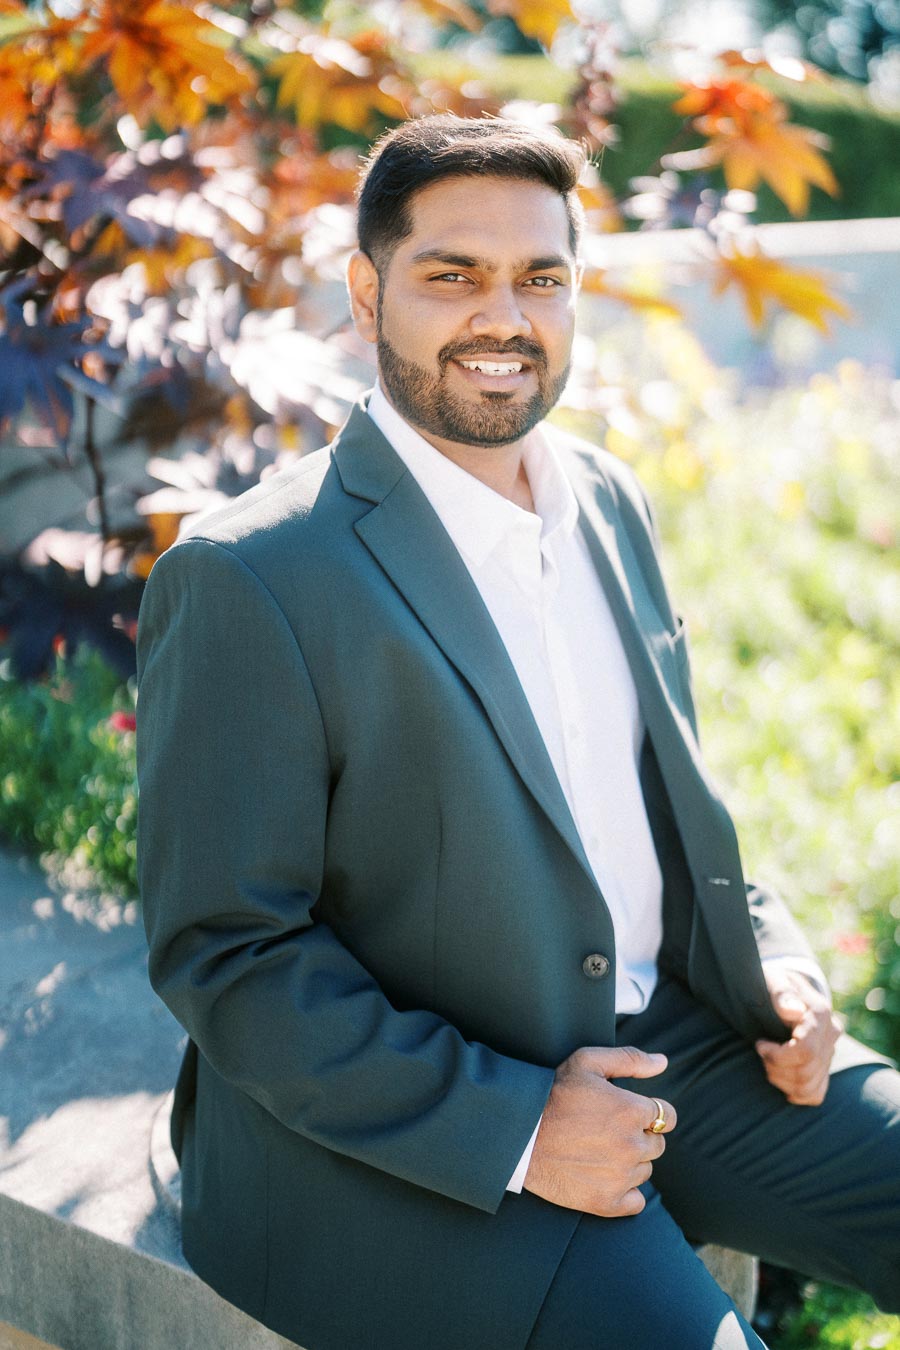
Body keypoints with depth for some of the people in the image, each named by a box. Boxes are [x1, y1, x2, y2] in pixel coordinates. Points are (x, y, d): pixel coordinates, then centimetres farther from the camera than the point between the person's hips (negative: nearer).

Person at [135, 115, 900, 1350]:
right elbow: (222, 956, -15)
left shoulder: (609, 499, 6)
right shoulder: (244, 582, -16)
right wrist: (510, 1127, -21)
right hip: (399, 1135, -7)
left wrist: (768, 959, 1)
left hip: (666, 1036, 7)